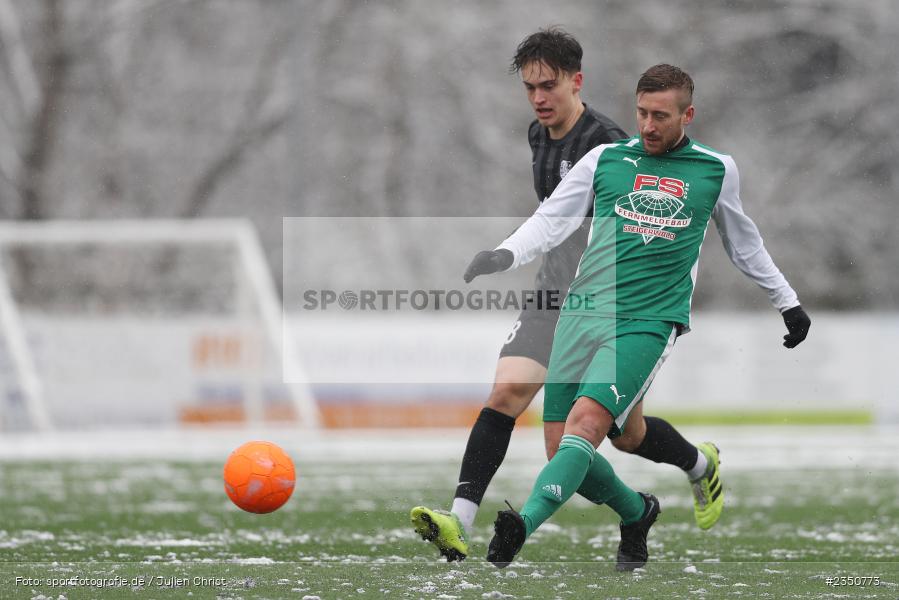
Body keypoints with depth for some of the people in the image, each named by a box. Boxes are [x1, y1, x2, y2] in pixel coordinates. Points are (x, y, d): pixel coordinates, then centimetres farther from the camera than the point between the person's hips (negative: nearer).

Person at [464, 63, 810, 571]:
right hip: (583, 312, 3)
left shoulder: (716, 170, 11)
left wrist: (787, 301, 34)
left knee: (585, 423, -25)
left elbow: (743, 242, 27)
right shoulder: (606, 159, 11)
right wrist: (506, 254, -11)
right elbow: (550, 222, 8)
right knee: (562, 449, -3)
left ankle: (523, 525, -41)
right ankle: (637, 513, 25)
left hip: (649, 322, -3)